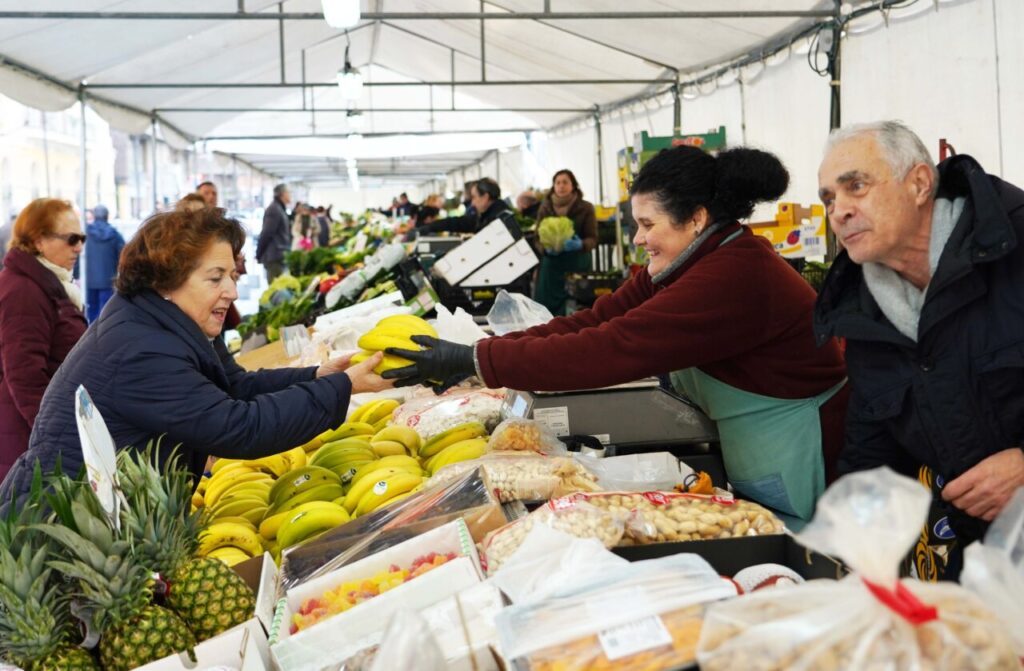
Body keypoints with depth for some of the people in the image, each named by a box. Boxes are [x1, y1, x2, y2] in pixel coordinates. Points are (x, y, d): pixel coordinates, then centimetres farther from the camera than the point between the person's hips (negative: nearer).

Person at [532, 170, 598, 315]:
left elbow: (593, 239, -1)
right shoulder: (544, 208, 6)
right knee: (547, 307, -2)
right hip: (551, 265, 2)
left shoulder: (586, 208, 0)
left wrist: (580, 245, -23)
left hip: (577, 265, -2)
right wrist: (547, 248, -16)